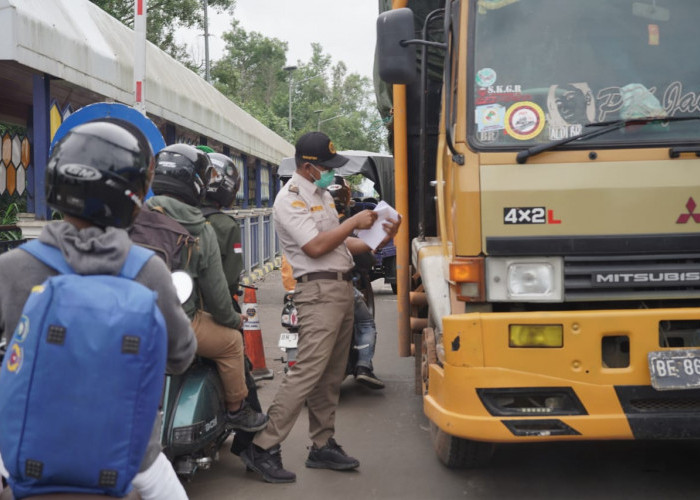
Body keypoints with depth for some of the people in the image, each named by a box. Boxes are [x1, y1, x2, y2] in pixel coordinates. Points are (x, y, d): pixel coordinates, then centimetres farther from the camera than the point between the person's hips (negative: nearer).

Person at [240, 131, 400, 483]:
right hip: (319, 291, -9)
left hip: (342, 288, 9)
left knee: (331, 375, 11)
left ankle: (322, 447, 20)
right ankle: (263, 447, -9)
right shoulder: (290, 199, -10)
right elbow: (315, 246, -20)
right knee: (308, 371, -14)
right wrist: (354, 222, -11)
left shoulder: (321, 194, 19)